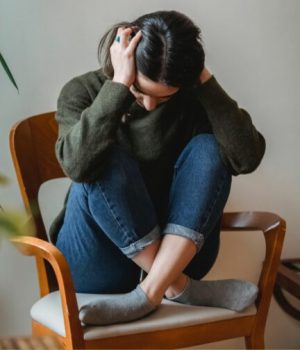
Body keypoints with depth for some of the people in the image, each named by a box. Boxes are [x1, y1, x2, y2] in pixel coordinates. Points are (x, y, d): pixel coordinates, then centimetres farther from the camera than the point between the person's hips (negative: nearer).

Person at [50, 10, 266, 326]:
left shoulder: (191, 98, -5)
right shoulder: (83, 91, -10)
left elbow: (247, 158, -22)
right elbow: (78, 165, -31)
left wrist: (206, 81, -23)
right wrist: (119, 84, -32)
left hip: (177, 256, 2)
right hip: (100, 266, -1)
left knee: (207, 149, -20)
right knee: (109, 163, -27)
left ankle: (150, 292, -28)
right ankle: (179, 288, -21)